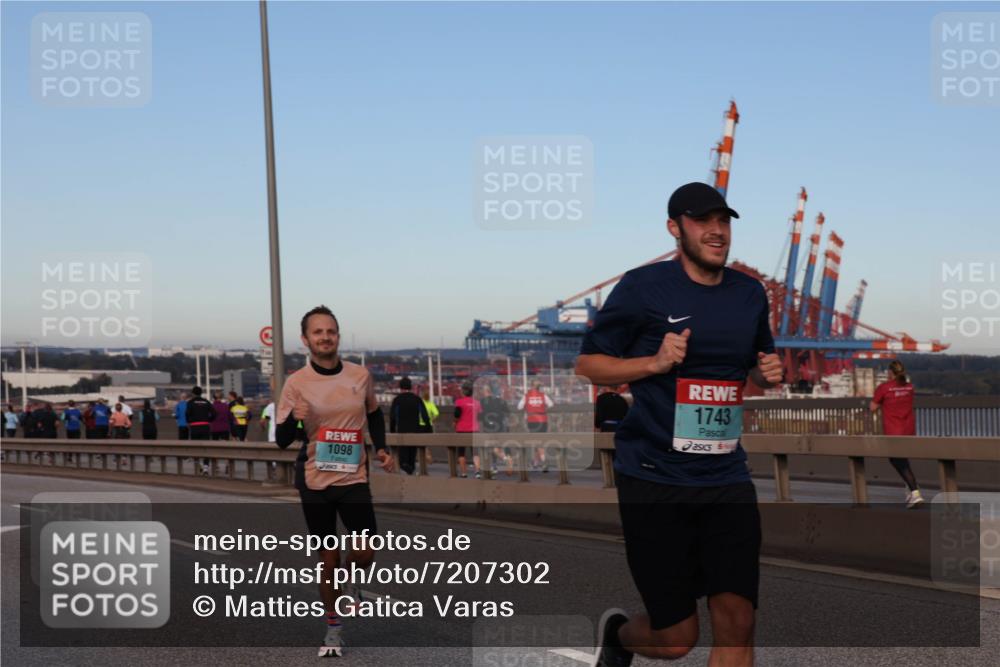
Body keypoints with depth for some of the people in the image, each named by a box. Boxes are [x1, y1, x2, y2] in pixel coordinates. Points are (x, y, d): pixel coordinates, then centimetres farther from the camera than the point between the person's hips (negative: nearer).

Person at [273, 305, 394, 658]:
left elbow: (374, 414, 18)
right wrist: (293, 418, -25)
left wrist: (382, 448, 4)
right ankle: (333, 629, 24)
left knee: (365, 553, -4)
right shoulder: (296, 383, -7)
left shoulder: (360, 375, -1)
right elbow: (281, 441, -6)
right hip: (315, 481, -1)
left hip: (353, 478, 1)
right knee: (328, 558, 6)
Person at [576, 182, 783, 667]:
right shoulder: (643, 288, -6)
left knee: (736, 625, -4)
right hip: (654, 480, -4)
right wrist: (655, 362, -16)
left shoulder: (750, 293, 11)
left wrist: (769, 373, 3)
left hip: (726, 479, 5)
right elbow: (587, 364, -1)